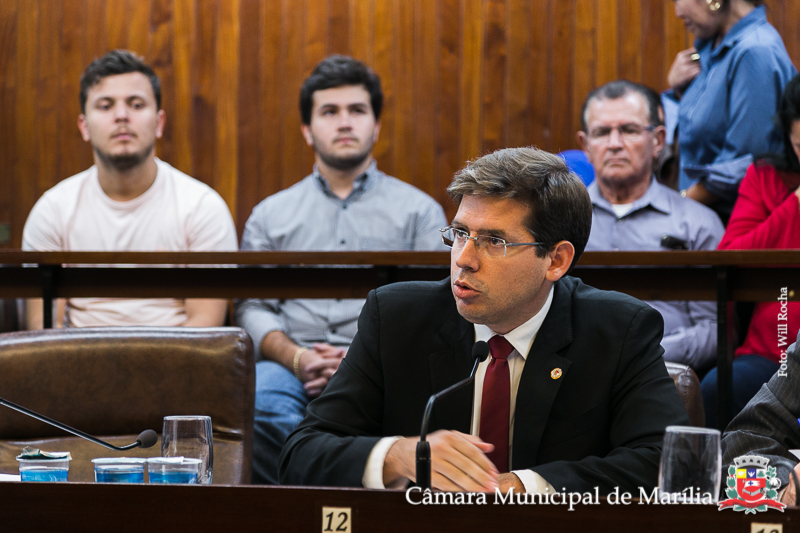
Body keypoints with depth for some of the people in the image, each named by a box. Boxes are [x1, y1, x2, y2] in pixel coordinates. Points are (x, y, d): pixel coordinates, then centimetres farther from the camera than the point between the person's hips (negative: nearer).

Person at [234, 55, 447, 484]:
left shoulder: (419, 211, 19)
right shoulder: (270, 215, 24)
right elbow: (253, 307, 15)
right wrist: (296, 358, -7)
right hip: (292, 367, 2)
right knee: (255, 404, -37)